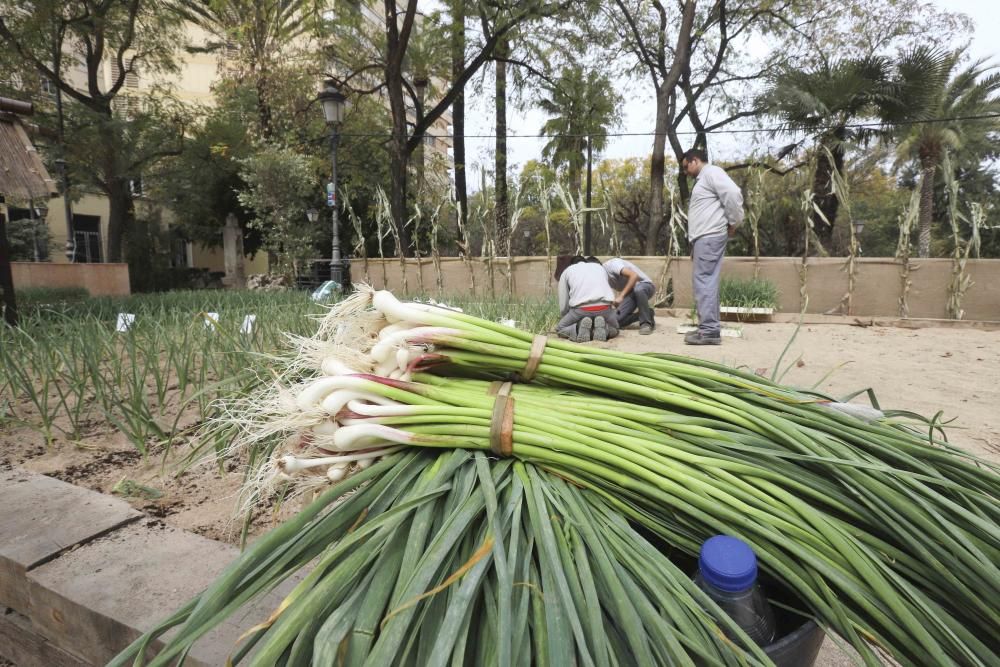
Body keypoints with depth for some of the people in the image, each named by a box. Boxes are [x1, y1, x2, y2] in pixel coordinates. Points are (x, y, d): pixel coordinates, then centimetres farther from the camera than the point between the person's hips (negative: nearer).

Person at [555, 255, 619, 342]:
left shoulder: (566, 271, 23)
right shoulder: (599, 267, 30)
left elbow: (563, 305, 20)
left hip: (581, 309, -2)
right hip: (604, 307, 2)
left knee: (560, 329, 22)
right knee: (614, 329, 31)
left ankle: (578, 328, -9)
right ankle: (602, 328, -4)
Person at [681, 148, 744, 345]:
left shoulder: (711, 172, -4)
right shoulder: (703, 179, 27)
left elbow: (733, 194, -18)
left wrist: (734, 222, -10)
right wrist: (694, 242, 15)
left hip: (710, 236, -10)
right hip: (704, 237, 10)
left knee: (704, 280, -14)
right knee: (705, 281, 9)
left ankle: (709, 330, -16)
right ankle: (709, 328, 13)